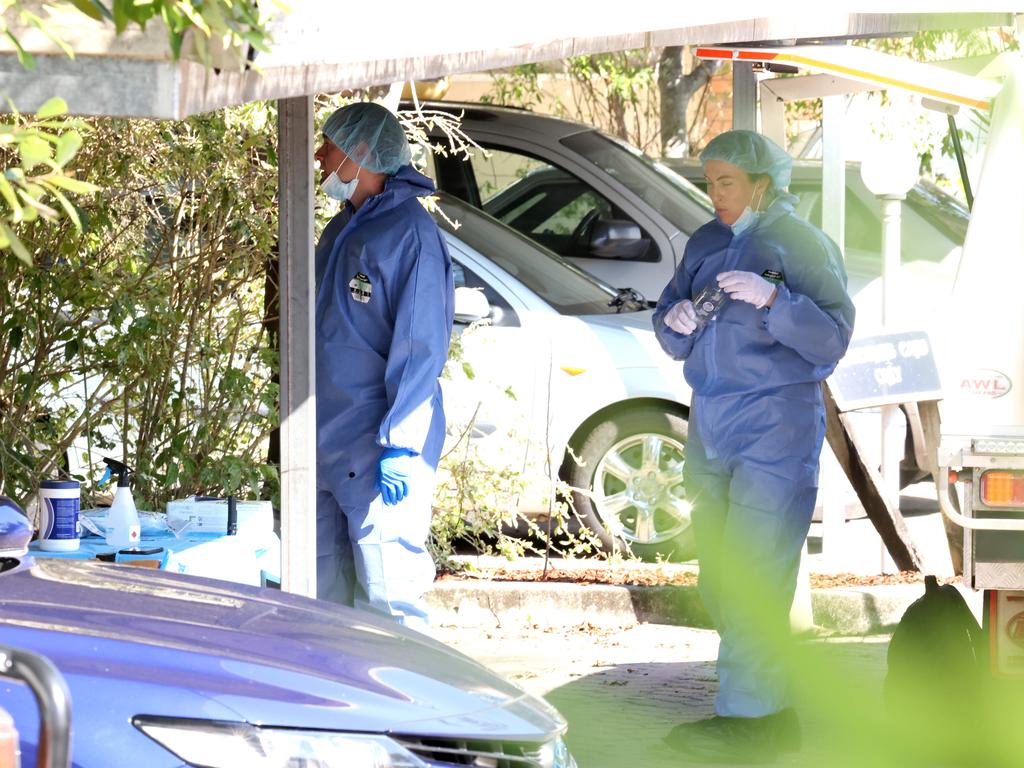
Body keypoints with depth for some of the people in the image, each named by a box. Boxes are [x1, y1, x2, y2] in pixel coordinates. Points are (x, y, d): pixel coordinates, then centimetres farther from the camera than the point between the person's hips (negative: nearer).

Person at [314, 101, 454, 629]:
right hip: (326, 448, 9)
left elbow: (420, 349, -17)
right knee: (325, 595, 11)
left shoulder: (409, 233, -12)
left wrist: (399, 448, -21)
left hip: (379, 454, -9)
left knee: (386, 596, -9)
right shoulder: (341, 232, 16)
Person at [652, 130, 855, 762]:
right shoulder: (707, 243, 13)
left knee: (751, 575, -11)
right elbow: (674, 341, 16)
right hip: (711, 424, 7)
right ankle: (774, 712, 13)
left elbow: (832, 337, -14)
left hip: (776, 426, -7)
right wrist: (676, 322, -7)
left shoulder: (802, 243, -6)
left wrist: (773, 299, -27)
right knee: (718, 578, 7)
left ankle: (749, 717, -9)